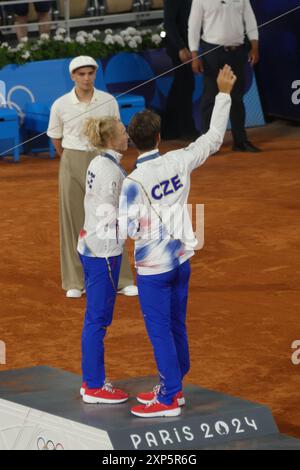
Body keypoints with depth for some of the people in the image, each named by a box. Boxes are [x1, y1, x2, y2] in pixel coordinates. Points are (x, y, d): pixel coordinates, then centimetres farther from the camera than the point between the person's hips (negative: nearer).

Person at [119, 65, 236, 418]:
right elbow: (213, 138, 5)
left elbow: (129, 229, -23)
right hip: (181, 259, 6)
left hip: (153, 267, -6)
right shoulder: (178, 162, -7)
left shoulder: (133, 182, -21)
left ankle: (168, 400, 7)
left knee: (160, 330, 2)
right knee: (176, 326, 17)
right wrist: (224, 94, 11)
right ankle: (172, 387, 29)